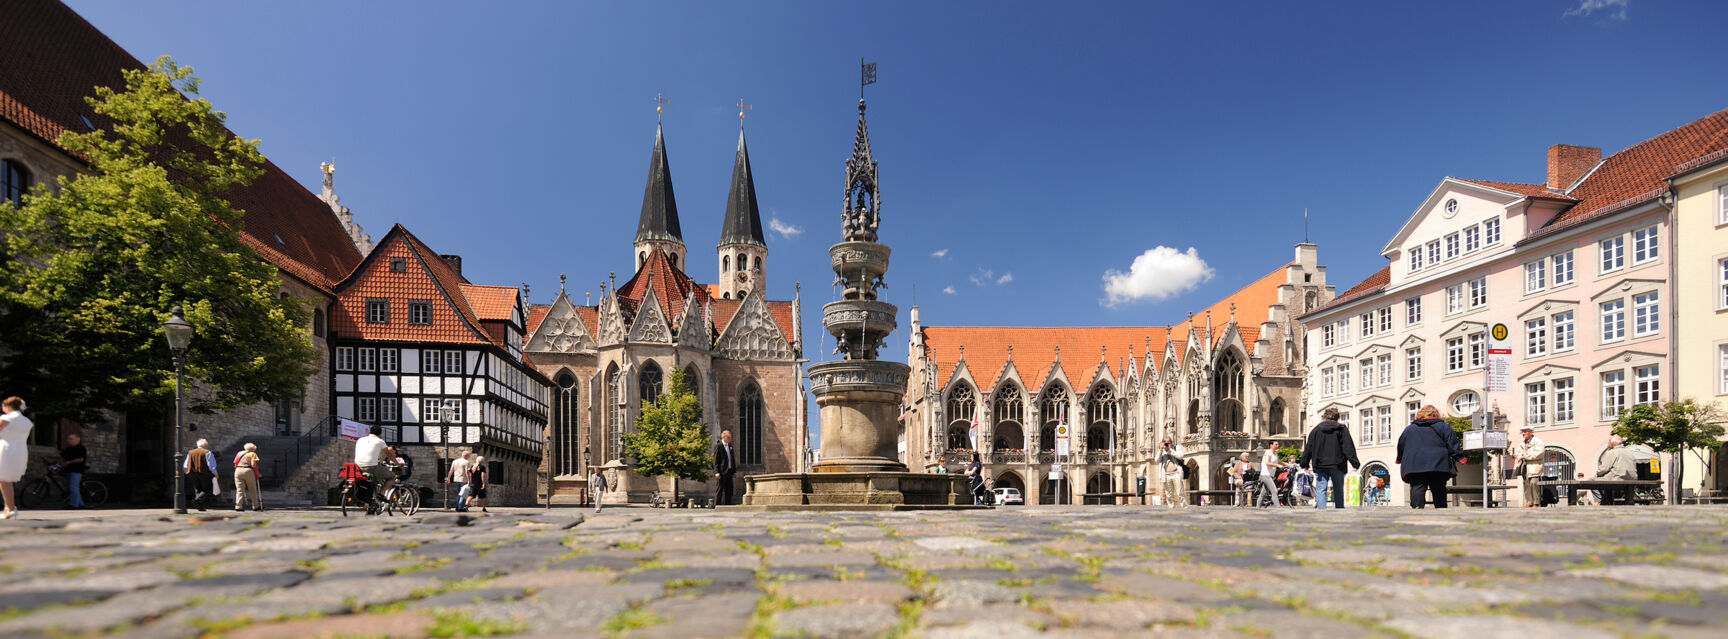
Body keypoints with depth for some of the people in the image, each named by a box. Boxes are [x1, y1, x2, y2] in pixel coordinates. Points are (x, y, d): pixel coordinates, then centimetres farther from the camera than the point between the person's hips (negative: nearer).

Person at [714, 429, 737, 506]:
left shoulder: (730, 446, 17)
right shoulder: (718, 446, -5)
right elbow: (716, 460, -9)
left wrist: (734, 470, 11)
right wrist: (717, 472, -16)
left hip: (729, 472, 7)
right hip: (721, 472, -7)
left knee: (729, 491, 8)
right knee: (719, 491, -3)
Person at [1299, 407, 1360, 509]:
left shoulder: (1316, 429, 8)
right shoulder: (1341, 429, 3)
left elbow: (1308, 448, 8)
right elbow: (1348, 447, -3)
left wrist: (1304, 462, 14)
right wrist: (1354, 462, -3)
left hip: (1320, 466, 0)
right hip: (1337, 466, 0)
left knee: (1320, 490, -2)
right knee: (1338, 490, 8)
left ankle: (1321, 510, -14)